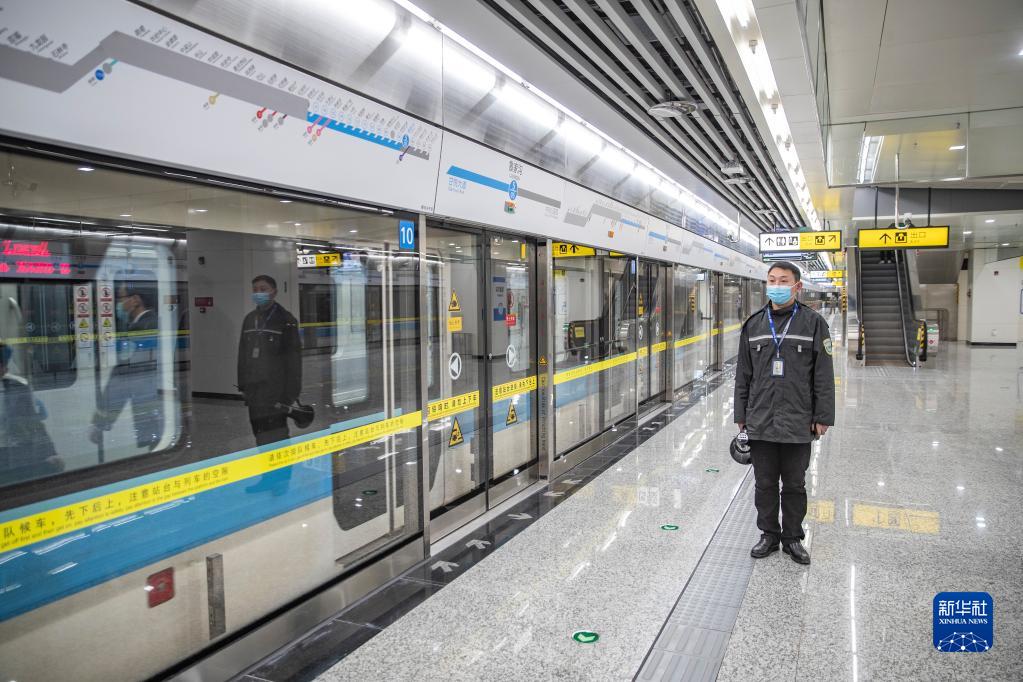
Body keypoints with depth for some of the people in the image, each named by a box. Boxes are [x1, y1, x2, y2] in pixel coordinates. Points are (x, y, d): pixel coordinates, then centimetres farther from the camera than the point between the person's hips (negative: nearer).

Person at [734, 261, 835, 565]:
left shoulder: (813, 323, -1)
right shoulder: (753, 324, 6)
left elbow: (823, 376, -2)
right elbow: (743, 375, 9)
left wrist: (822, 417, -6)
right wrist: (741, 415, 6)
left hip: (798, 424, -2)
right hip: (760, 423, 2)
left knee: (794, 485, 11)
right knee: (765, 483, 12)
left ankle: (793, 537, 26)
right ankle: (769, 534, 28)